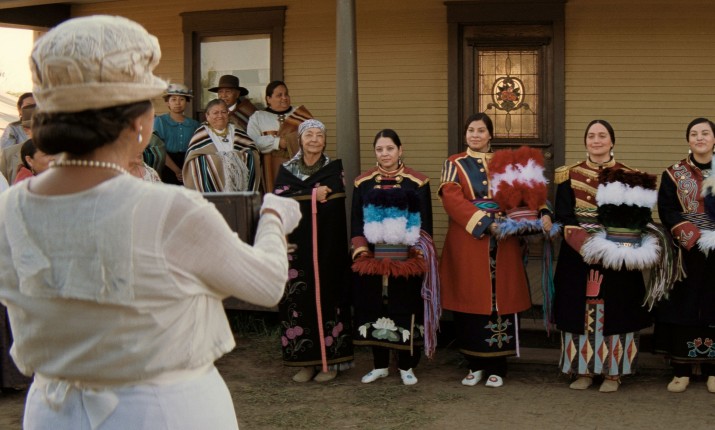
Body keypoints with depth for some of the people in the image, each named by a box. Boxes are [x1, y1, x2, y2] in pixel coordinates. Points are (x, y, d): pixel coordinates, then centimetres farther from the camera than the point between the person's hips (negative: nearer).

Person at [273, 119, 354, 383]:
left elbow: (335, 201, -9)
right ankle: (305, 361, 7)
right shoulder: (287, 170, 10)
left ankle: (330, 360, 5)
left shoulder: (334, 169, 6)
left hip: (327, 247, -1)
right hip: (296, 247, 2)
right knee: (298, 299, -1)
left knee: (327, 296, -3)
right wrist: (313, 196, -8)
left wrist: (300, 198, -11)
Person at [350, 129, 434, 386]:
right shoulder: (363, 183, 8)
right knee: (375, 309, 6)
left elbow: (425, 222, 1)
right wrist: (362, 251, -6)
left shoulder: (417, 182, 2)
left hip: (406, 260, -2)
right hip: (373, 259, 2)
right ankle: (380, 365, 19)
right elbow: (356, 220, 6)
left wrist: (420, 254, -8)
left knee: (406, 309, 2)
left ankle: (406, 366, 14)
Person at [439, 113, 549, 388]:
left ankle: (497, 367, 10)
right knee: (471, 301, 1)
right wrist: (487, 223, -21)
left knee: (500, 301, 1)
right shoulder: (454, 165, 5)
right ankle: (475, 365, 14)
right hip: (467, 244, -1)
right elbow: (452, 200, -11)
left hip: (503, 243, 2)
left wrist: (542, 215, -13)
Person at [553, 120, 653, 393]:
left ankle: (613, 372, 9)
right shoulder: (570, 176, 6)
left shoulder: (627, 175, 6)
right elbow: (563, 216, 0)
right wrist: (583, 242, -16)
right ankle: (584, 370, 11)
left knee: (614, 309, 0)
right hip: (577, 254, 1)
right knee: (580, 308, 1)